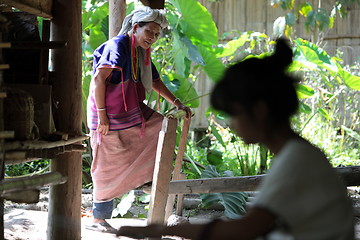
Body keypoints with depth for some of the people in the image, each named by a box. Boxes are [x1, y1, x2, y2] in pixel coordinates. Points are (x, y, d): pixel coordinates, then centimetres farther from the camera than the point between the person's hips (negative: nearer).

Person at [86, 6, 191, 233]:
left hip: (134, 113, 9)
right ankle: (98, 219, 12)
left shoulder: (142, 54, 10)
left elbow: (156, 82, 22)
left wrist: (178, 103, 14)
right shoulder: (118, 46, -17)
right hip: (109, 119, -9)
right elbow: (98, 79, -23)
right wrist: (101, 115, -24)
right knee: (108, 169, -1)